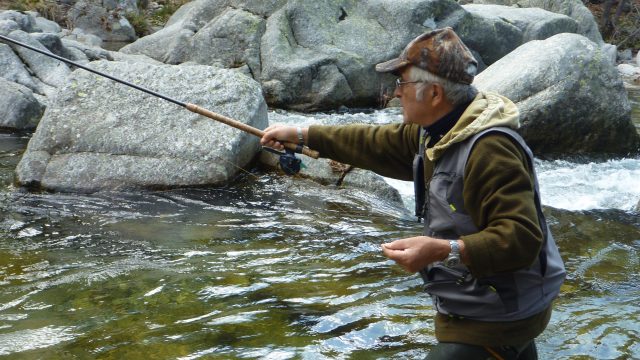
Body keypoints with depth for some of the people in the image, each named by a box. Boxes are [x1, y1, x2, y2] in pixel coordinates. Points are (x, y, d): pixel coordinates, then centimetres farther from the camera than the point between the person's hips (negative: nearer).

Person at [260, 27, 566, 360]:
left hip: (493, 320, -9)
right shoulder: (437, 131, 2)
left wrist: (443, 251, -41)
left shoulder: (490, 149, -28)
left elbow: (522, 238, -33)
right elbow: (377, 144, 14)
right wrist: (301, 135, 17)